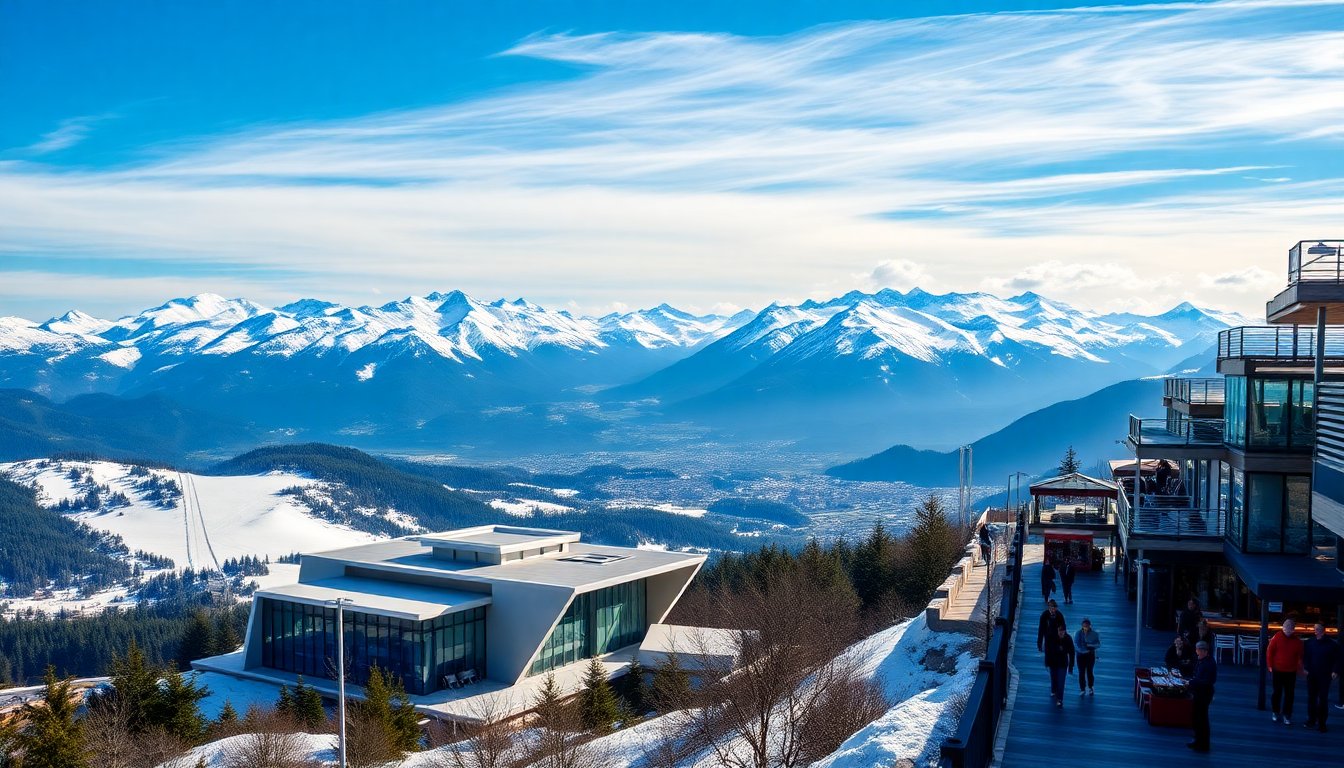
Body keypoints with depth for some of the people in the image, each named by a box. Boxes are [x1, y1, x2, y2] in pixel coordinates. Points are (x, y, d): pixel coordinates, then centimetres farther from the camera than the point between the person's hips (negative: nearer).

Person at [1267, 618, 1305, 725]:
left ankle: (1287, 715, 12)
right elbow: (1269, 652, -4)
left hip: (1291, 672, 1)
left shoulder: (1297, 641, -1)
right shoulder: (1276, 637, -7)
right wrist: (1270, 666, -5)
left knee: (1289, 694, 4)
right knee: (1277, 692, 8)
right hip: (1277, 671, -1)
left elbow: (1299, 655, 5)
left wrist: (1299, 667, -6)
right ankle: (1276, 712, 22)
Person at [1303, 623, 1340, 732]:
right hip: (1312, 675, 2)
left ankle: (1322, 723, 5)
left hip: (1325, 676, -2)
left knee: (1323, 699, 0)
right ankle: (1312, 720, 19)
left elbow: (1336, 659, -1)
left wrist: (1335, 671, -12)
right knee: (1311, 698, 8)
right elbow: (1305, 656, 6)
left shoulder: (1331, 644, -4)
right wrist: (1306, 668, -5)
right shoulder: (1309, 642, 1)